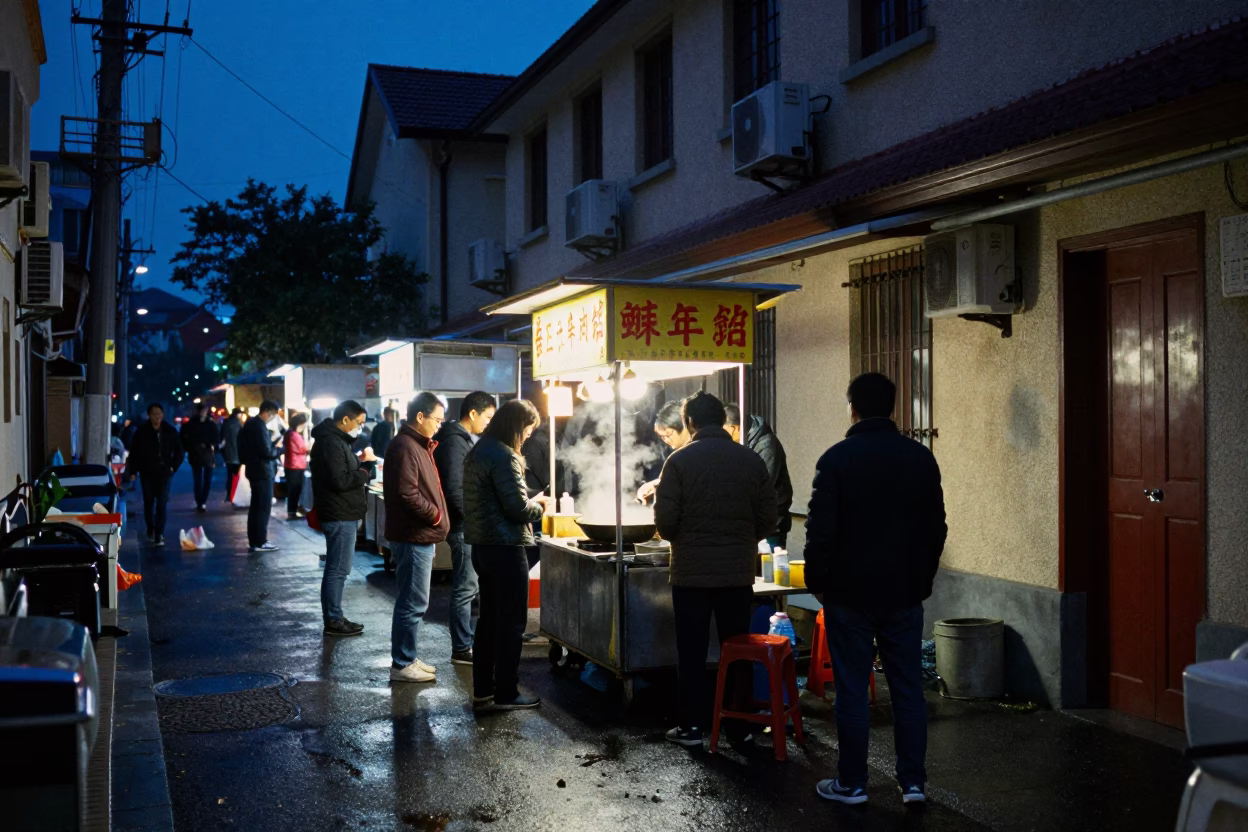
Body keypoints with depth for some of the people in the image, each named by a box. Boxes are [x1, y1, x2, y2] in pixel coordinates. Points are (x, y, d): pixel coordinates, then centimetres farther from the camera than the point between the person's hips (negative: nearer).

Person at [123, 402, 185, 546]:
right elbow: (134, 452, 0)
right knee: (148, 502, 14)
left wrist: (174, 466, -2)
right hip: (147, 473, 1)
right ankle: (151, 529, 34)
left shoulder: (170, 431, -4)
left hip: (164, 473, -1)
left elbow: (179, 451, 7)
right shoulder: (142, 432, -5)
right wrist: (132, 471, -4)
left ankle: (159, 535, -5)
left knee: (161, 504, -6)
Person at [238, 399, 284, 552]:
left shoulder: (251, 423, 12)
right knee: (264, 507, -3)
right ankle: (260, 542, 0)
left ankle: (253, 541, 18)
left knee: (255, 506, 13)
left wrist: (272, 442, 8)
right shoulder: (260, 426, -19)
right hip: (262, 471, -10)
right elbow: (266, 452, -21)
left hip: (254, 469, 10)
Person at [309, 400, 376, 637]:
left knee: (336, 569, 14)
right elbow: (339, 481, -24)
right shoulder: (331, 442, -18)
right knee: (338, 570, -5)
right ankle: (333, 621, 0)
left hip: (343, 514, 11)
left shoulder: (335, 439, 16)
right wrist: (364, 473, -11)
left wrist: (359, 462, 5)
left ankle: (334, 617, 21)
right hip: (340, 516, -11)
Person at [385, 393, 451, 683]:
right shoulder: (405, 447, -17)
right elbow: (407, 494, -24)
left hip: (420, 536, 11)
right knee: (413, 604, -4)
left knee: (414, 603, 17)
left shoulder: (419, 446, 17)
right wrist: (436, 515, -14)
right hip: (413, 537, -11)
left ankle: (407, 658, 26)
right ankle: (402, 665, 3)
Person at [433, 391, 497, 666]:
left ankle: (471, 638, 25)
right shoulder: (454, 441, -16)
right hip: (464, 526, -10)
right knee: (466, 587, -4)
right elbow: (454, 488, -22)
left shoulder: (467, 440, 15)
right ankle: (461, 649, 3)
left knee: (470, 585, 16)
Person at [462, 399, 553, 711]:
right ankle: (506, 693, 8)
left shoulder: (478, 452, 12)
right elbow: (517, 508, -20)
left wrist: (530, 502, 11)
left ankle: (482, 691, 21)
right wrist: (540, 506, 0)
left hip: (482, 545, 9)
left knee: (489, 620, 15)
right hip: (506, 548, -9)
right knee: (512, 623, 1)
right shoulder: (504, 456, -18)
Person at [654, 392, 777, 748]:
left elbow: (665, 520, -11)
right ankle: (739, 723, 17)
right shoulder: (752, 460, 0)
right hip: (739, 574, 2)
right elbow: (768, 520, 2)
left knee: (691, 652, 8)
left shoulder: (680, 461, -8)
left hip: (691, 574, -2)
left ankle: (691, 725, 12)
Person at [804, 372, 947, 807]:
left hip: (850, 593, -3)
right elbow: (936, 527, 7)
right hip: (905, 593, 3)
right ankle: (913, 781, 13)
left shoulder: (837, 458, -9)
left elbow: (820, 529, -10)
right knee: (908, 688, 9)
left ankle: (851, 783, 11)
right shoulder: (921, 457, 2)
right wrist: (922, 580, 16)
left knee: (852, 689, 4)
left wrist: (817, 583, 2)